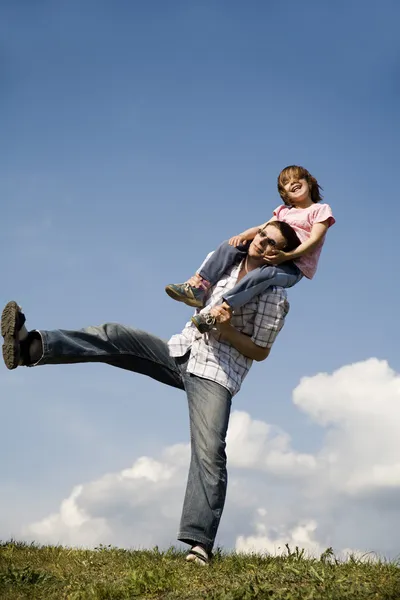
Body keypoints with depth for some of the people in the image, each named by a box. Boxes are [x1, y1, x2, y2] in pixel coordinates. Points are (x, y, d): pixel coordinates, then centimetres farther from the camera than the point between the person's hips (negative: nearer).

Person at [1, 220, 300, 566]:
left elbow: (260, 351, -3)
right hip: (181, 352, 6)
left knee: (210, 453, -20)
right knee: (117, 337, -15)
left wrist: (227, 331, -16)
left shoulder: (275, 297, -3)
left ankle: (200, 543, -21)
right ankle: (32, 346, -31)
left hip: (216, 375, -5)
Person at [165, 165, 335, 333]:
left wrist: (286, 255, -23)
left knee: (264, 274, -38)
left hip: (295, 265, -6)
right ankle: (199, 286, -27)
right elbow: (262, 228, 11)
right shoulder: (283, 211, 26)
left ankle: (215, 314, -49)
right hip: (274, 256, 6)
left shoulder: (321, 209, 7)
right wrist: (243, 235, -12)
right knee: (231, 246, -13)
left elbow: (314, 240, -8)